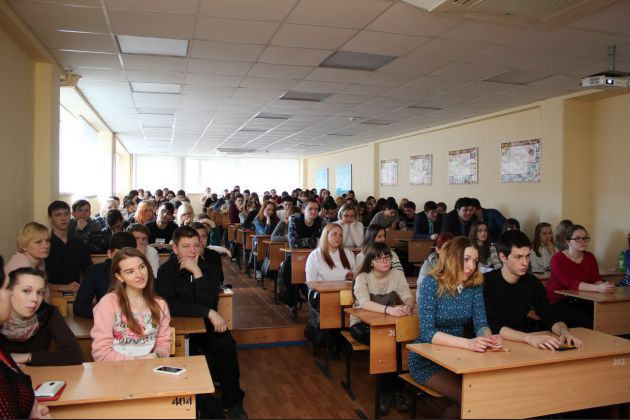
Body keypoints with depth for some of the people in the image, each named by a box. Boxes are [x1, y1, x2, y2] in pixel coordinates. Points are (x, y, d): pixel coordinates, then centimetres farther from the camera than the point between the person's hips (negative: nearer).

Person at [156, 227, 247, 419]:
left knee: (226, 345, -24)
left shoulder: (208, 268, 0)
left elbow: (211, 304, -14)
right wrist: (208, 313, -27)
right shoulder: (166, 271, -8)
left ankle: (232, 401, -6)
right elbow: (170, 306, -21)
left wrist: (197, 273, -24)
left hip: (206, 325, 2)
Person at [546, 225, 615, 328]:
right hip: (558, 301, -6)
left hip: (580, 301, 6)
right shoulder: (557, 259, -11)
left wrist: (605, 286, -28)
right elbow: (570, 283, -24)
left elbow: (596, 280, -3)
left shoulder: (590, 257, 8)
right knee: (588, 321, -26)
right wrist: (598, 288, -37)